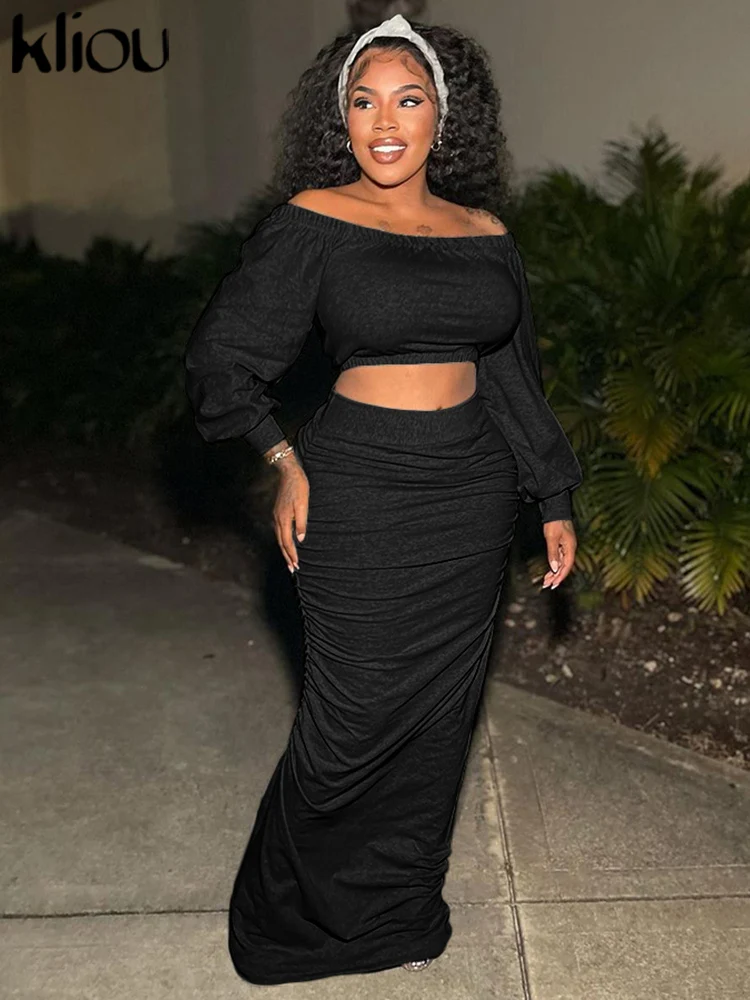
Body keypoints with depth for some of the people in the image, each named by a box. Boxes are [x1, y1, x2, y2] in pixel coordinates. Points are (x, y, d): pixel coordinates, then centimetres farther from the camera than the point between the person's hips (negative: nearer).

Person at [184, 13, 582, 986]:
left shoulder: (486, 235, 6)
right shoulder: (313, 221, -6)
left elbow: (514, 374, 12)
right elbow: (222, 354, 1)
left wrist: (554, 502, 13)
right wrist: (286, 463, 0)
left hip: (471, 493, 5)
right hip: (361, 494, -4)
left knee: (439, 707, 13)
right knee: (358, 712, 3)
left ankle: (403, 904, 36)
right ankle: (299, 911, 32)